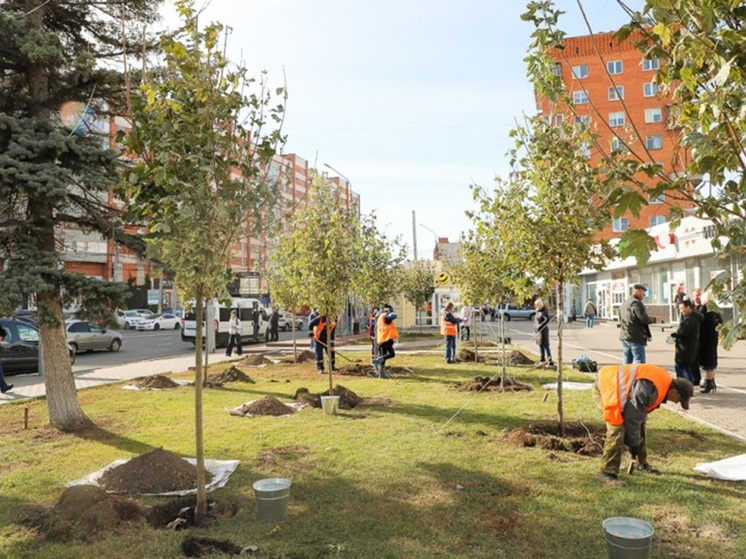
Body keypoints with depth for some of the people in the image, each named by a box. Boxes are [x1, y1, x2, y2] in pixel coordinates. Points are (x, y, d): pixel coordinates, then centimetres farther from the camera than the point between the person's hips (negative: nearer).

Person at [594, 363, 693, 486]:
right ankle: (607, 473, -15)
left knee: (639, 427, 16)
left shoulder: (665, 380, 0)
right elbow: (633, 417, -27)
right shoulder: (648, 389, -33)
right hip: (605, 387, -11)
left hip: (620, 388, 11)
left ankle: (642, 463, 33)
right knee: (617, 430, -22)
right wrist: (633, 443, -14)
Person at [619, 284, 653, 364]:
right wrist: (651, 320, 1)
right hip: (636, 339, -9)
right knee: (639, 362, -7)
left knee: (627, 362, 14)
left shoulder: (624, 303, 16)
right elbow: (644, 319, -19)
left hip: (624, 337, 9)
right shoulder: (637, 303, -14)